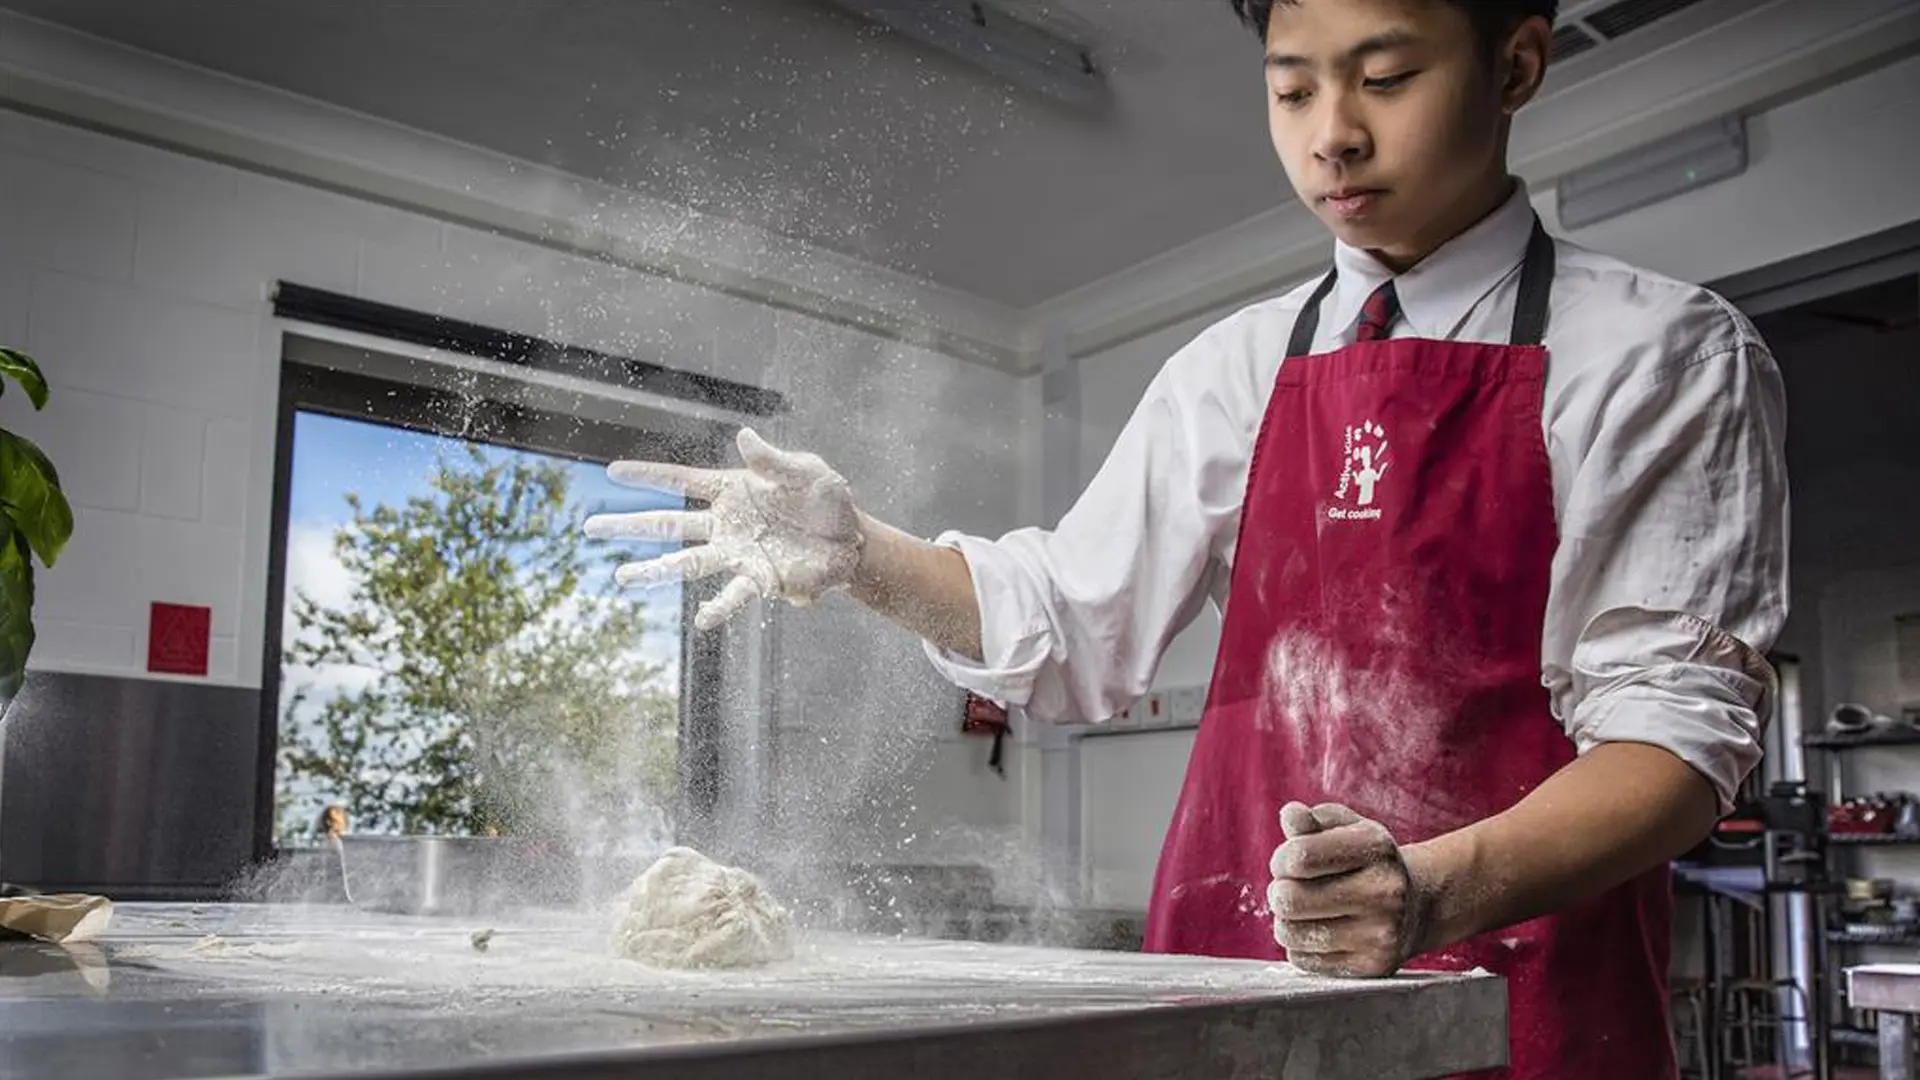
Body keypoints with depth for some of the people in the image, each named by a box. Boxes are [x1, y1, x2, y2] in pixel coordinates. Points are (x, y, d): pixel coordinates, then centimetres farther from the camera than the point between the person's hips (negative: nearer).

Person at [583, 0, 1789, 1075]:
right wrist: (858, 554, -7)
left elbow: (1677, 714, -11)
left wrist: (1436, 890, -28)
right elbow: (1072, 629, 9)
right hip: (1230, 960, 4)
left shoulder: (1660, 356, -3)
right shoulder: (1236, 367, 8)